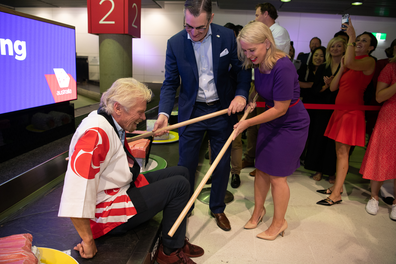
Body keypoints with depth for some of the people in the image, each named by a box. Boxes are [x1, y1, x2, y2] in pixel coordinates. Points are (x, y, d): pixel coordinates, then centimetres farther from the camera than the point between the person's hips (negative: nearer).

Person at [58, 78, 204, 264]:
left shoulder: (112, 123, 2)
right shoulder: (96, 133, -29)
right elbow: (77, 187, -35)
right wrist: (88, 241, -28)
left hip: (125, 188, 10)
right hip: (107, 209, -10)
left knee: (181, 173, 9)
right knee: (179, 185, -15)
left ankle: (177, 240, 17)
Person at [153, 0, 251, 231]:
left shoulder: (227, 36, -8)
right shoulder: (175, 43, -8)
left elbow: (242, 69, 2)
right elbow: (170, 83, -4)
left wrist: (241, 94, -16)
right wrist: (164, 113, -18)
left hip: (223, 109, 1)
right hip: (191, 111, 0)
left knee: (222, 163, 11)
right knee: (186, 164, 6)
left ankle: (218, 208, 33)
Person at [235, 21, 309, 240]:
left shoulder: (283, 67, -29)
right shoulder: (259, 64, -6)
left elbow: (280, 109, -25)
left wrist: (248, 122, -22)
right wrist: (251, 99, 0)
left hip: (291, 125, -7)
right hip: (270, 122, 7)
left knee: (277, 176, 2)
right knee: (261, 170, 13)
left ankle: (279, 222, 23)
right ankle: (258, 210, 35)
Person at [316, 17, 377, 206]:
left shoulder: (369, 61, -4)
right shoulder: (349, 63, 19)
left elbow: (351, 63, -29)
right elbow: (332, 87, 12)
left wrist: (351, 36, -20)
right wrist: (341, 69, 0)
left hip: (352, 111, -8)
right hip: (340, 109, 8)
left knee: (342, 152, -7)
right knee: (339, 151, 11)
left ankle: (336, 195, -1)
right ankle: (336, 186, 20)